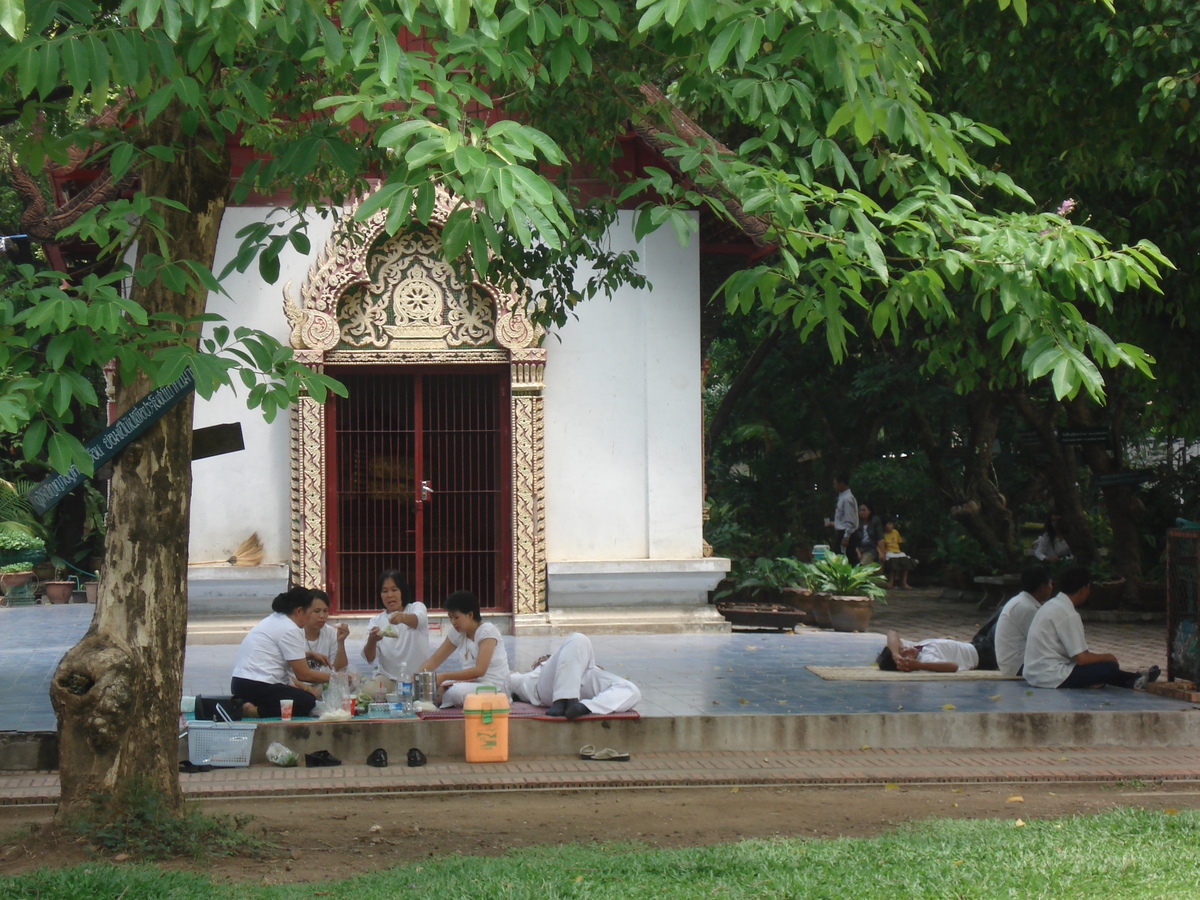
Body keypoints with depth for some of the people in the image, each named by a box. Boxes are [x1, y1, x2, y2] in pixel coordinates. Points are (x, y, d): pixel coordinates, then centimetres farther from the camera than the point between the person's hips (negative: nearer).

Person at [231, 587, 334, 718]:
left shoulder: (273, 619, 17)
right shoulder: (289, 630, -12)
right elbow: (303, 674, -9)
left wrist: (310, 654, 24)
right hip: (258, 688, -10)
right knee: (309, 702, -13)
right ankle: (256, 711, -17)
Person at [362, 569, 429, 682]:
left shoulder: (416, 607, 7)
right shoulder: (376, 621, 10)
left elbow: (419, 619, -20)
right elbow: (369, 658, -3)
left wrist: (402, 617, -44)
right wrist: (372, 641, -27)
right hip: (388, 679, 1)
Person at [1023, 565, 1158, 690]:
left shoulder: (1051, 605, 12)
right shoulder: (1068, 614, -17)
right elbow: (1082, 658, -18)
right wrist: (1107, 657, 0)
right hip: (1051, 678, -10)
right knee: (1110, 666, -6)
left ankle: (1133, 679, 27)